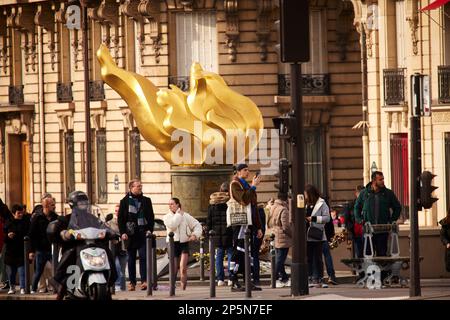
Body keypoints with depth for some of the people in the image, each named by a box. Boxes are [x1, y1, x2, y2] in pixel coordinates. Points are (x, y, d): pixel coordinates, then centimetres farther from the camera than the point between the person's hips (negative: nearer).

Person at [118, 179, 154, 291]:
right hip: (130, 235, 0)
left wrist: (150, 230, -2)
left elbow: (151, 217, 11)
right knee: (131, 259, 4)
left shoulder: (146, 201, 10)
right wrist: (122, 232, -5)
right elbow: (120, 218, 5)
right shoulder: (124, 202, 6)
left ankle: (144, 281, -11)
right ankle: (132, 282, 8)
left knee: (143, 257, -9)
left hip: (143, 234, 0)